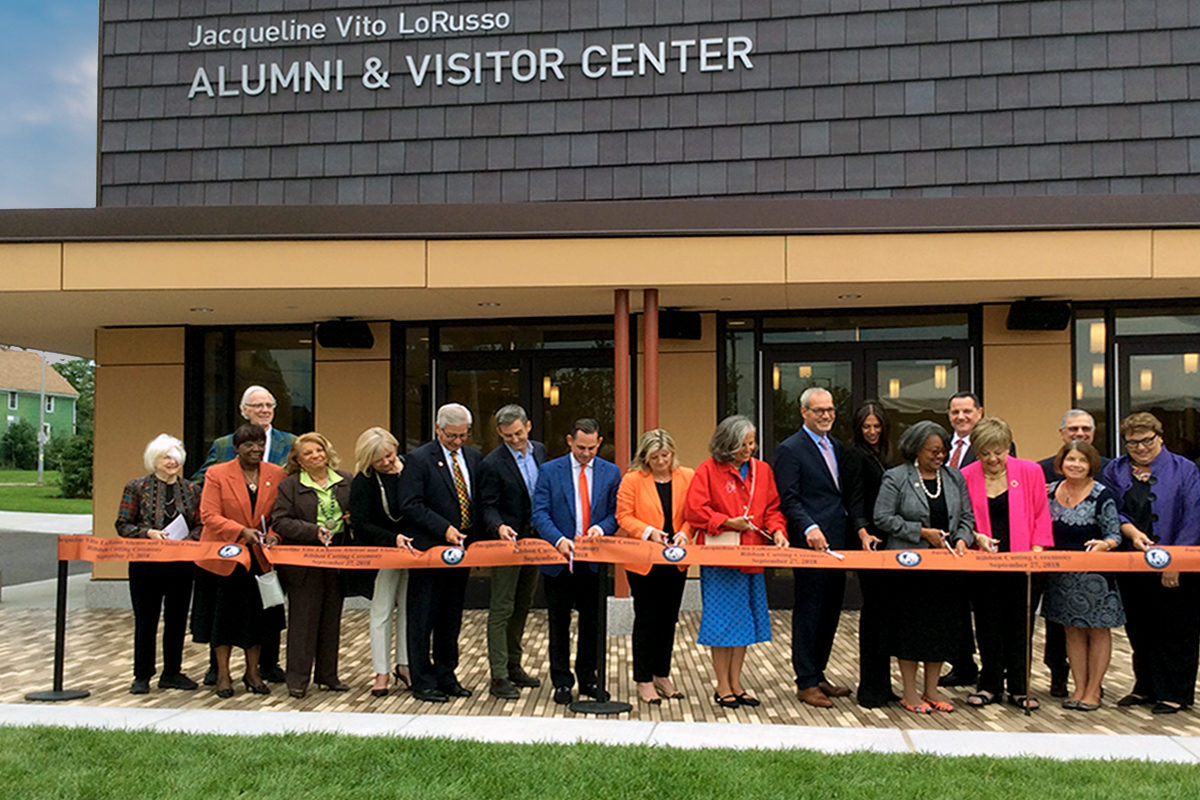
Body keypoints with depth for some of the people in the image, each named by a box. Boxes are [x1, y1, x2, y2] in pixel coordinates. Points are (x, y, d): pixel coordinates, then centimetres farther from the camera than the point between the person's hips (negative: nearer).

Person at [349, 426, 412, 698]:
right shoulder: (363, 482, -10)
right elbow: (360, 525, -15)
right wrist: (393, 539, -25)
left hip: (412, 551, 3)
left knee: (408, 608, 8)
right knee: (382, 610, 2)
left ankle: (404, 665, 20)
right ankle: (382, 672, 12)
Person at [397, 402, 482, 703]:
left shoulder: (474, 457, 9)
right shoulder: (418, 459, -8)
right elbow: (410, 505, -14)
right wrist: (444, 529, -20)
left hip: (461, 549, 6)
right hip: (429, 550, -5)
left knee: (451, 618, 13)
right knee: (422, 619, 2)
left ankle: (446, 676, 24)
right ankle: (423, 682, 11)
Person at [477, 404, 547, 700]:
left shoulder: (540, 451, 6)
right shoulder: (492, 463, -13)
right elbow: (488, 506, -12)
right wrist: (499, 527, -31)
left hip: (535, 540, 7)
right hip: (507, 542, -6)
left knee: (522, 606, 16)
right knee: (501, 609, -3)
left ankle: (513, 665, 29)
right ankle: (499, 677, 2)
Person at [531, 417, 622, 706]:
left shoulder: (611, 472, 5)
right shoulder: (549, 471, 0)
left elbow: (616, 513, 6)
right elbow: (539, 513, -6)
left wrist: (601, 528, -16)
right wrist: (559, 539, -22)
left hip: (594, 563, 1)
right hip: (559, 561, -1)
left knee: (592, 623, 9)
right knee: (559, 624, 8)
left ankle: (588, 678, 25)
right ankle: (562, 681, 21)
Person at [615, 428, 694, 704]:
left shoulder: (687, 477, 4)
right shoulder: (632, 480, -4)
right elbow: (624, 517, -5)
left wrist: (684, 534, -13)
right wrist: (648, 532, -19)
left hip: (675, 562, 3)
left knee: (669, 619, 11)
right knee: (646, 620, 2)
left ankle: (662, 675, 25)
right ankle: (643, 681, 12)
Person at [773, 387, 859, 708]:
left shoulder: (837, 447, 17)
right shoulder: (790, 449, -7)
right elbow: (789, 500, -13)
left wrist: (858, 526, 9)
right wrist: (809, 528, -26)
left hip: (837, 544, 8)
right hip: (811, 544, -8)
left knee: (830, 612, 13)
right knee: (808, 613, 0)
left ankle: (818, 675, 25)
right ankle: (806, 683, 9)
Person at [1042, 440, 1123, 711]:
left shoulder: (1102, 496, -9)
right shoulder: (1050, 491, 3)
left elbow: (1114, 535, -9)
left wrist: (1103, 544, -28)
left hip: (1095, 574, -4)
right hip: (1061, 574, 4)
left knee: (1098, 631, 6)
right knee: (1072, 631, 11)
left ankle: (1093, 690, 16)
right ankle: (1079, 687, 20)